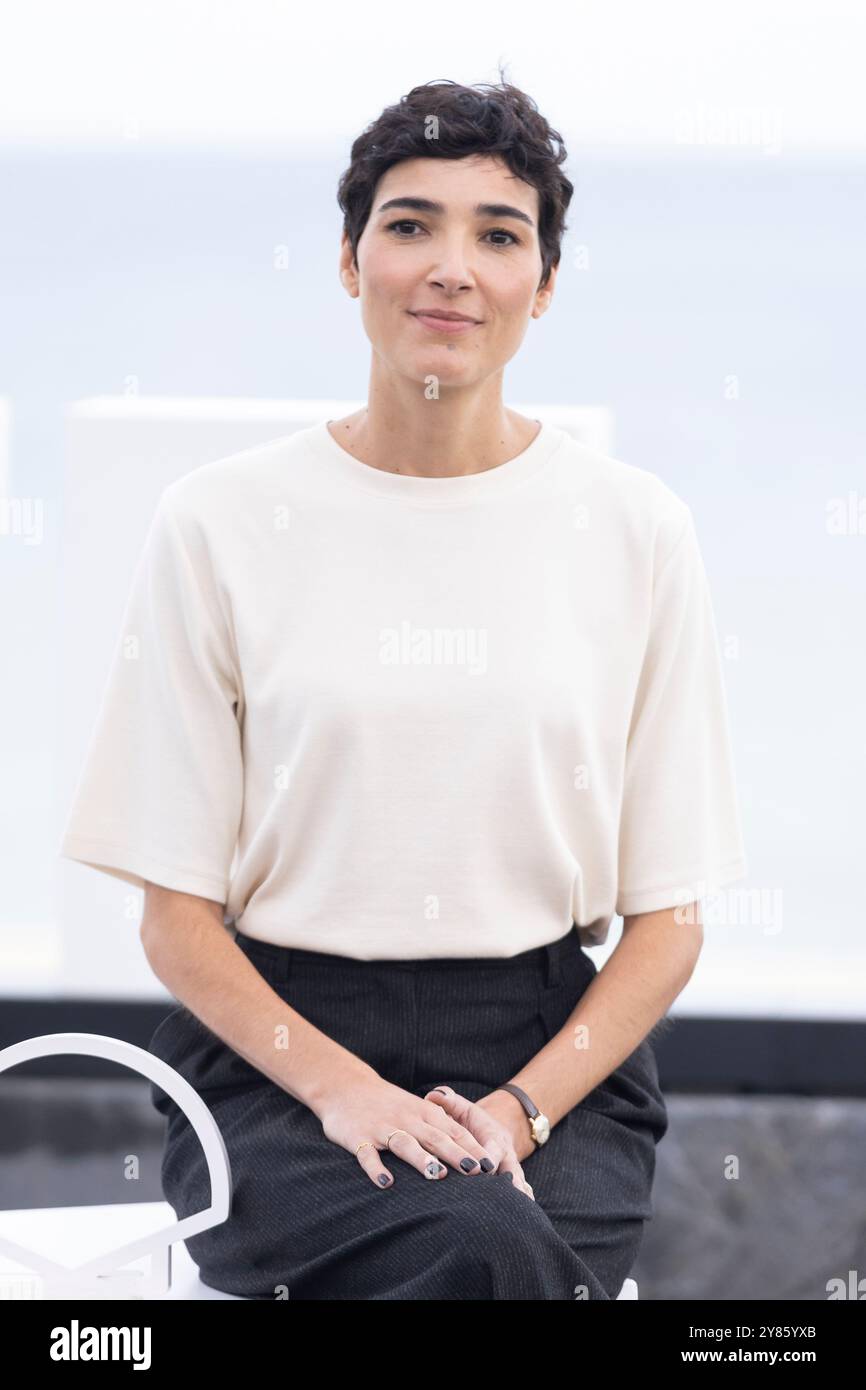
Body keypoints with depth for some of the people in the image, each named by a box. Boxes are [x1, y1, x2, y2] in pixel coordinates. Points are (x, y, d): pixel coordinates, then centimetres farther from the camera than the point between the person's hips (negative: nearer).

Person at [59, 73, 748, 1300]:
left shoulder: (636, 531, 5)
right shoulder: (219, 523, 3)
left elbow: (669, 918, 6)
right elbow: (176, 916, 3)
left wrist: (521, 1106, -10)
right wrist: (341, 1085, -14)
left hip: (552, 1050, 1)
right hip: (278, 1050, -1)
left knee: (510, 1236, -32)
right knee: (483, 1248, -32)